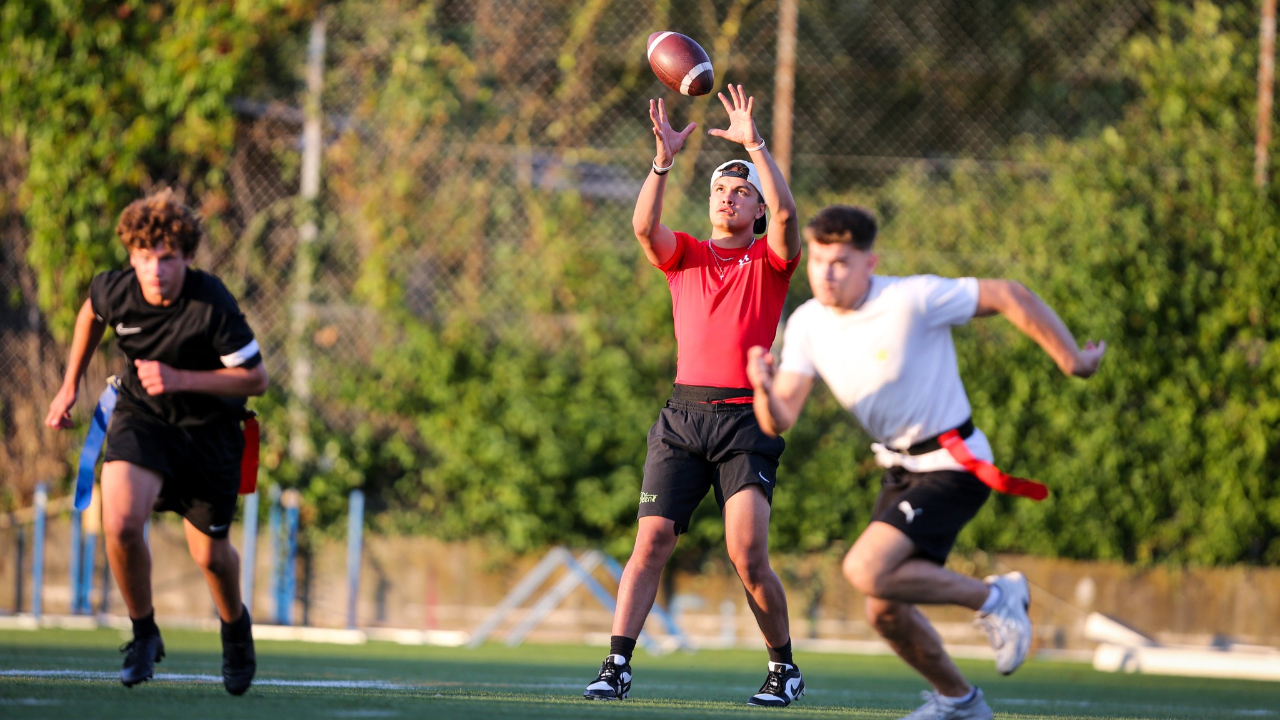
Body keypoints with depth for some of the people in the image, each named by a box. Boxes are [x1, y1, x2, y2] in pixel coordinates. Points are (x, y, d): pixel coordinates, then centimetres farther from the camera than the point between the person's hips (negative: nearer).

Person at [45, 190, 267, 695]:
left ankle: (235, 624, 44)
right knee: (120, 524, -24)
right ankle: (143, 633, 1)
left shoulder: (212, 305, -27)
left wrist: (179, 379, -28)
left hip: (209, 426, -2)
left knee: (209, 554, 8)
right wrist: (71, 384, 14)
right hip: (140, 416, 2)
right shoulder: (114, 291, -16)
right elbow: (91, 312, 11)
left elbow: (256, 378, -18)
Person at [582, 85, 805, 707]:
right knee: (651, 541, -8)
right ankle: (617, 666, -7)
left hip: (747, 420, -2)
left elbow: (785, 214, -12)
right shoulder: (683, 255, 14)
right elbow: (644, 225, -6)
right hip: (684, 416, 2)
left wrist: (755, 146, -17)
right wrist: (664, 159, -18)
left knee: (748, 556, -12)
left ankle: (784, 667, 5)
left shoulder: (770, 259, 9)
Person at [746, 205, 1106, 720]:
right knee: (885, 611, 8)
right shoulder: (807, 325, -5)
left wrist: (1071, 360, -10)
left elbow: (1009, 296, -16)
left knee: (867, 572, -23)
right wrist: (765, 391, -34)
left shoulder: (912, 300, -23)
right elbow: (779, 421, -11)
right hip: (901, 468, 7)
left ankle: (994, 597, -5)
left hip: (953, 465, -7)